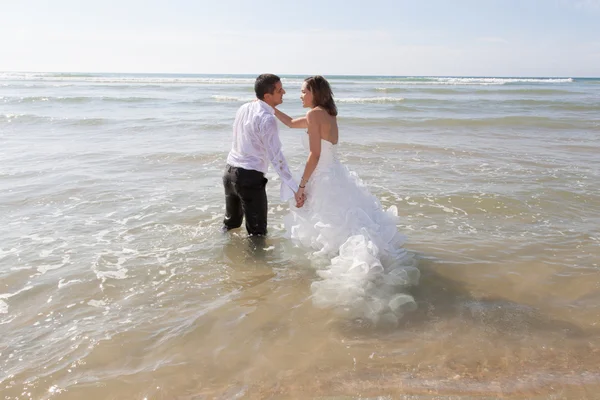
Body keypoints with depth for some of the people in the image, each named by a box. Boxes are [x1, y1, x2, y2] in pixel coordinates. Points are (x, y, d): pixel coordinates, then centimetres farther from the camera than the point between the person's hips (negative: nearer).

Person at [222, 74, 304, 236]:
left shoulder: (244, 108, 7)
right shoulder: (267, 119, -17)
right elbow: (276, 157, -21)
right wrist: (294, 189, -20)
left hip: (229, 171, 9)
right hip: (250, 177, -8)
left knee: (230, 223, 26)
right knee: (257, 233, 2)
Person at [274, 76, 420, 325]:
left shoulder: (314, 114, -14)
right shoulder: (328, 114, 14)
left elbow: (315, 155, -20)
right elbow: (291, 122, 27)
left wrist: (302, 185, -14)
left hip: (324, 180, -9)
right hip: (336, 175, 9)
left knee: (331, 229, -2)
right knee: (349, 221, 17)